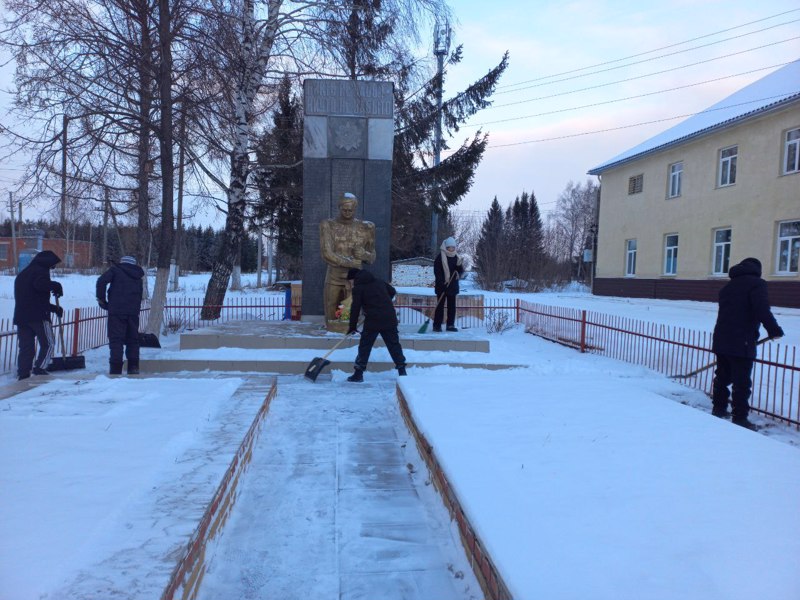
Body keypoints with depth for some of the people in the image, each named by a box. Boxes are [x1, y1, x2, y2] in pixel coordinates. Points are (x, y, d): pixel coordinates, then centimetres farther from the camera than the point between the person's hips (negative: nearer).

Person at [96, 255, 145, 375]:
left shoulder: (116, 270, 4)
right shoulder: (138, 277, 20)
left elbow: (101, 281, -11)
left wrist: (101, 299, -2)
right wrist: (135, 309, 14)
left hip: (117, 311, -4)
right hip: (133, 312, 4)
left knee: (116, 339, -3)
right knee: (133, 339, 12)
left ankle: (116, 369, -7)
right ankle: (133, 367, 12)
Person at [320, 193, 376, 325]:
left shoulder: (366, 227, 2)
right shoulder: (327, 225, -3)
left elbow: (372, 257, 10)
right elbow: (327, 254, -14)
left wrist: (365, 255, -14)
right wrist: (354, 263, -13)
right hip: (333, 280, 0)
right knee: (330, 323, 1)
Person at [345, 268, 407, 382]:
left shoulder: (358, 288, 0)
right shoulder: (379, 281, 16)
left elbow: (355, 308, -4)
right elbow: (392, 291, 26)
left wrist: (352, 327, 2)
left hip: (373, 321, -5)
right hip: (390, 319, 5)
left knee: (364, 347, 5)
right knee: (394, 345, 11)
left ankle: (358, 373, 7)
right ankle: (402, 371, 12)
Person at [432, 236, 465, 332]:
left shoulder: (456, 257, 11)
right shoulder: (440, 257, -5)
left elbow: (461, 272, 12)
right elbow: (437, 271, -10)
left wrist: (459, 266, -10)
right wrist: (442, 281, -19)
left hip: (453, 286, 5)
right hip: (442, 286, -5)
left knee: (452, 306, 7)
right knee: (440, 305, -2)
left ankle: (451, 325, 13)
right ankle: (437, 325, 1)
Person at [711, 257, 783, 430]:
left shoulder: (728, 286, 18)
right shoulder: (756, 283, -6)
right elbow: (762, 310, -20)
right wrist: (774, 330, -10)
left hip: (721, 340, 8)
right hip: (741, 343, -8)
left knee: (722, 376, 19)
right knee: (742, 382, -2)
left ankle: (718, 408, 28)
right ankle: (739, 417, 2)